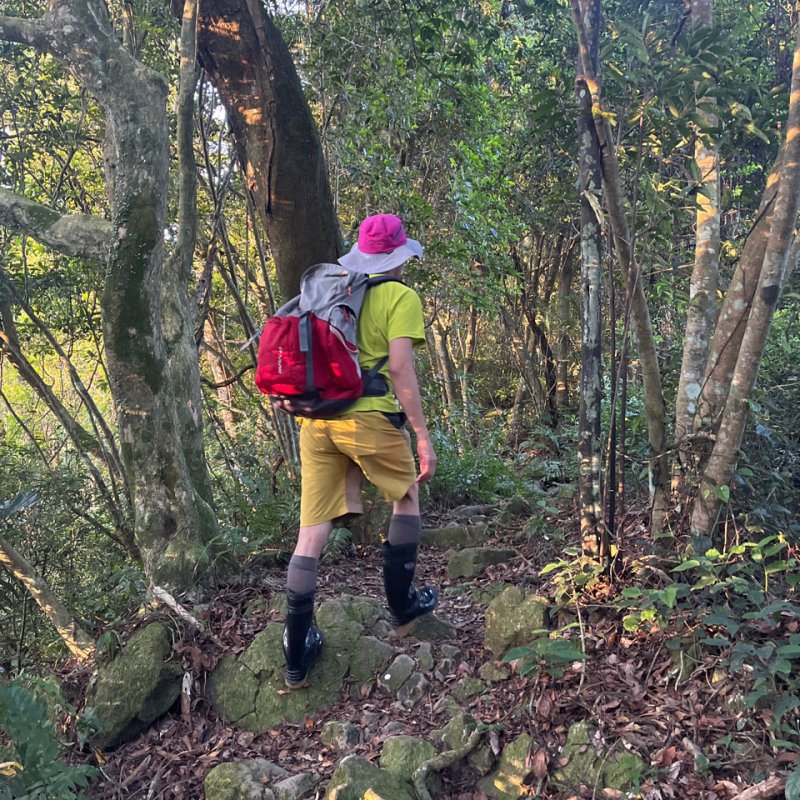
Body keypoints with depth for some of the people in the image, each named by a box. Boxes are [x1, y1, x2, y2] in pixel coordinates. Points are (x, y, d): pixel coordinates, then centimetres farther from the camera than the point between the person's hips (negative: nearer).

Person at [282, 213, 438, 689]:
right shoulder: (400, 297, -1)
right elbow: (400, 368, -11)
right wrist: (423, 435, -9)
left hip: (315, 419, 5)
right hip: (368, 417, -5)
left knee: (313, 531, 6)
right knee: (408, 498, 21)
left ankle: (297, 655, 10)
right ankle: (402, 607, 30)